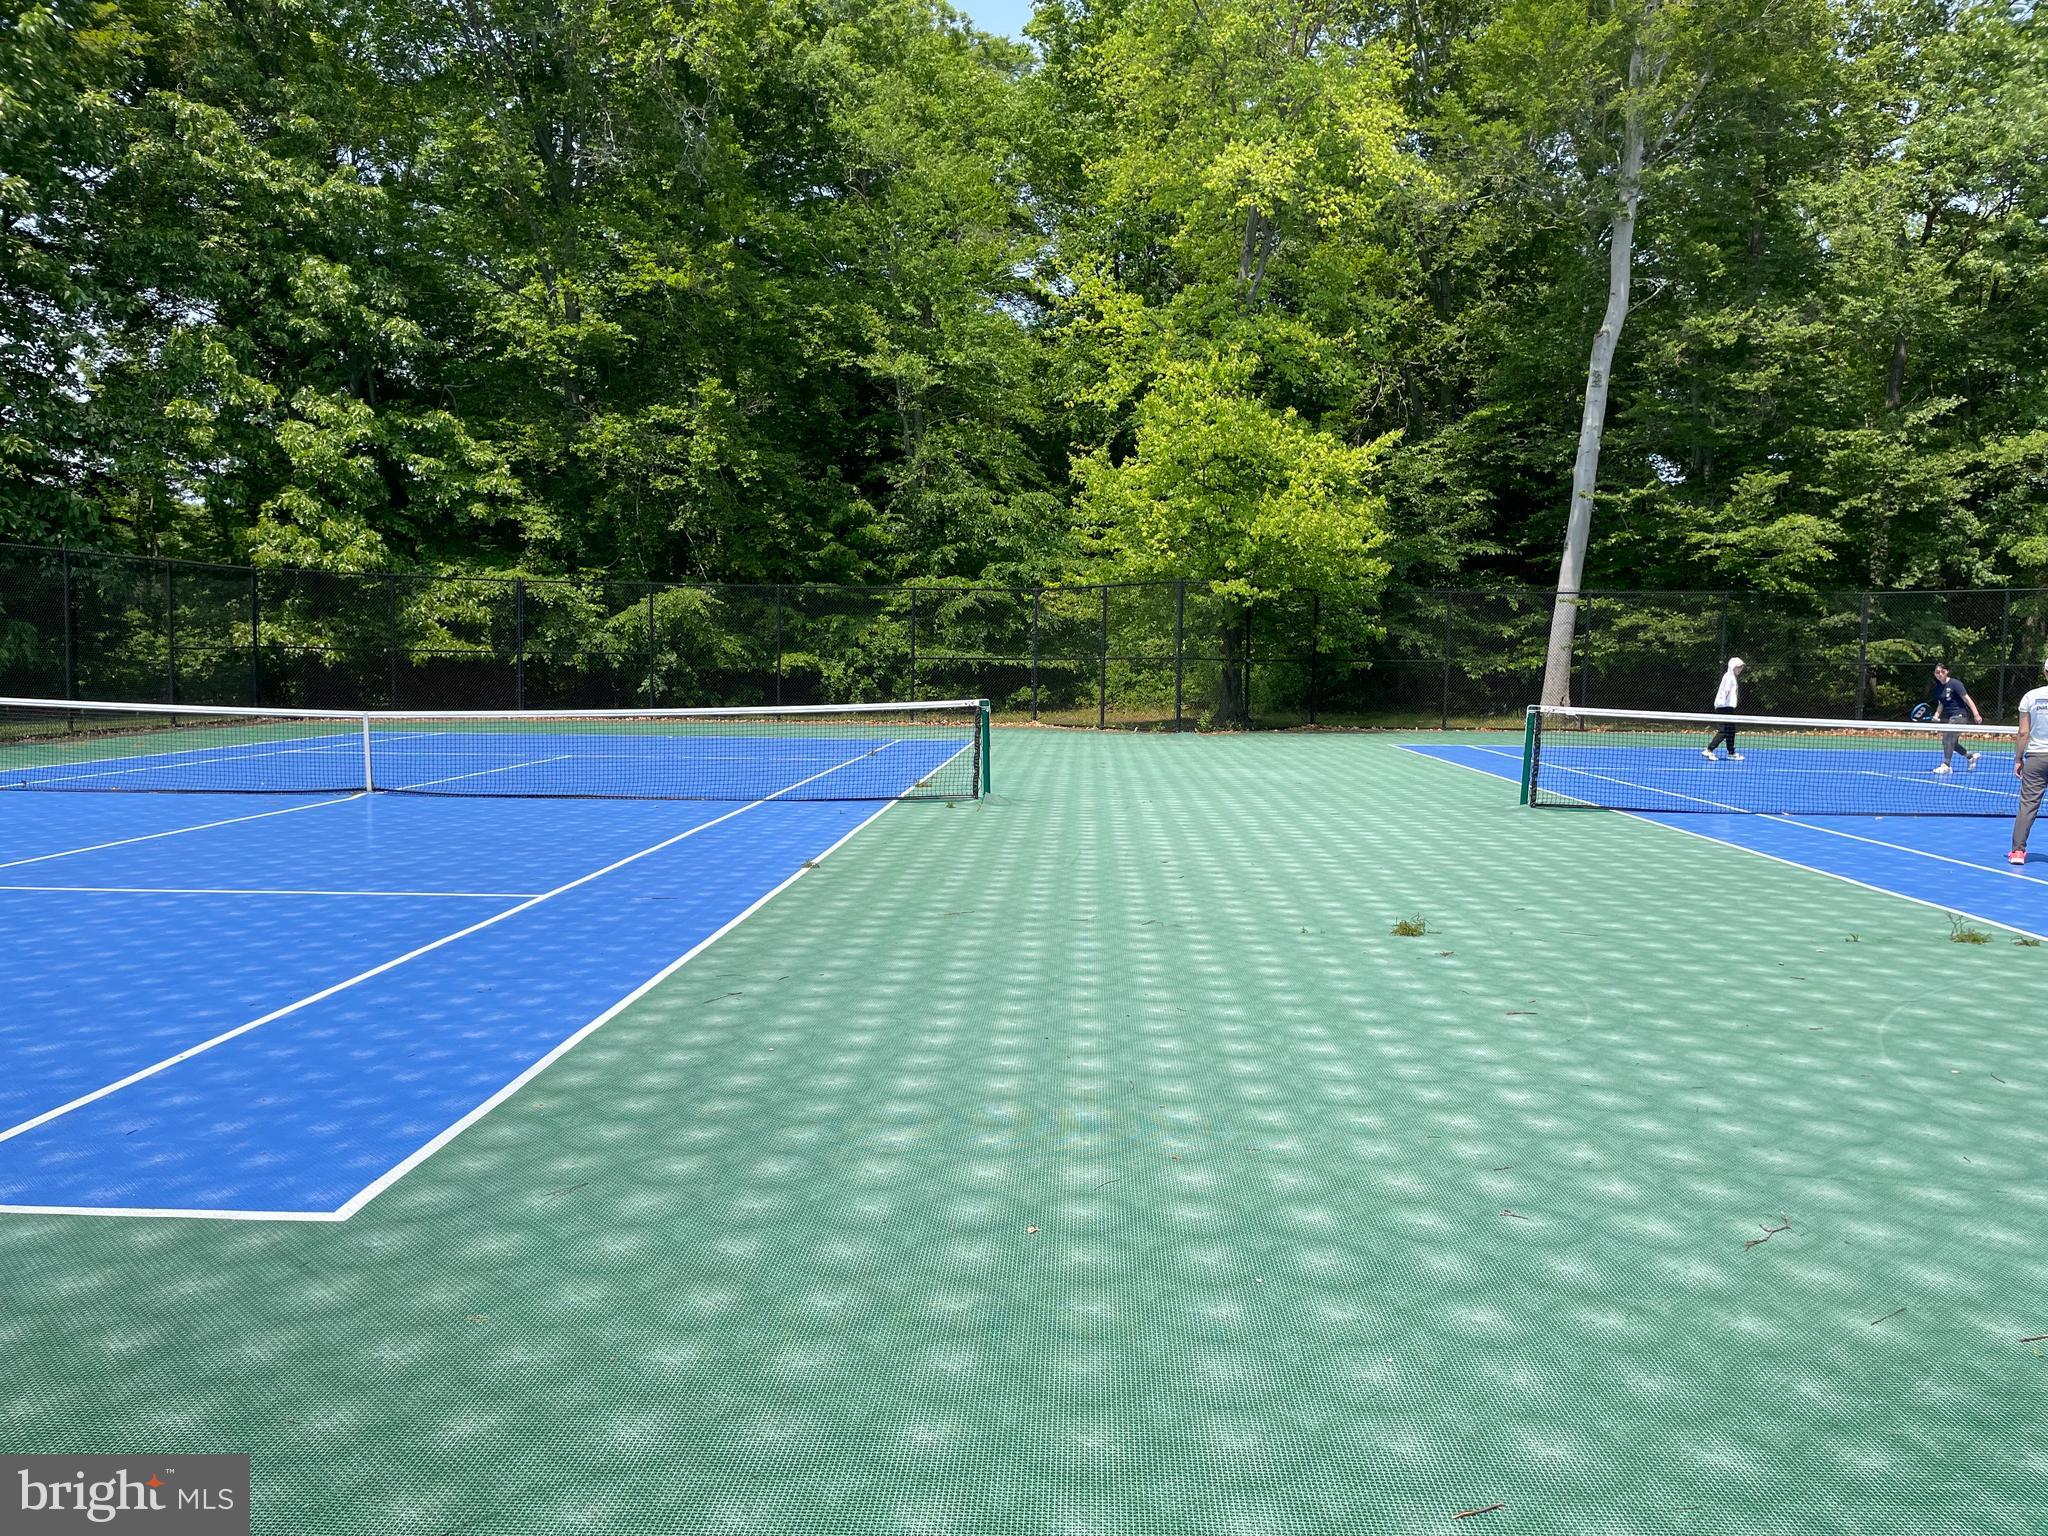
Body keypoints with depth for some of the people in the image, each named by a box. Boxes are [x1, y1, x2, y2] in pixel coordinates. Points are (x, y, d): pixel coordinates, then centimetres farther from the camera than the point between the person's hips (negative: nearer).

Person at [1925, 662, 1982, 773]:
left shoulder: (1955, 683, -12)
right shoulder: (1937, 687, 8)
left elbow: (1967, 699, -13)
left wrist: (1976, 714, -18)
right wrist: (1937, 714, 0)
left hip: (1958, 715, -8)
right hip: (1946, 717, 8)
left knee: (1947, 739, -16)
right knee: (1952, 743, 13)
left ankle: (1946, 765, -15)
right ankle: (1970, 756, 35)